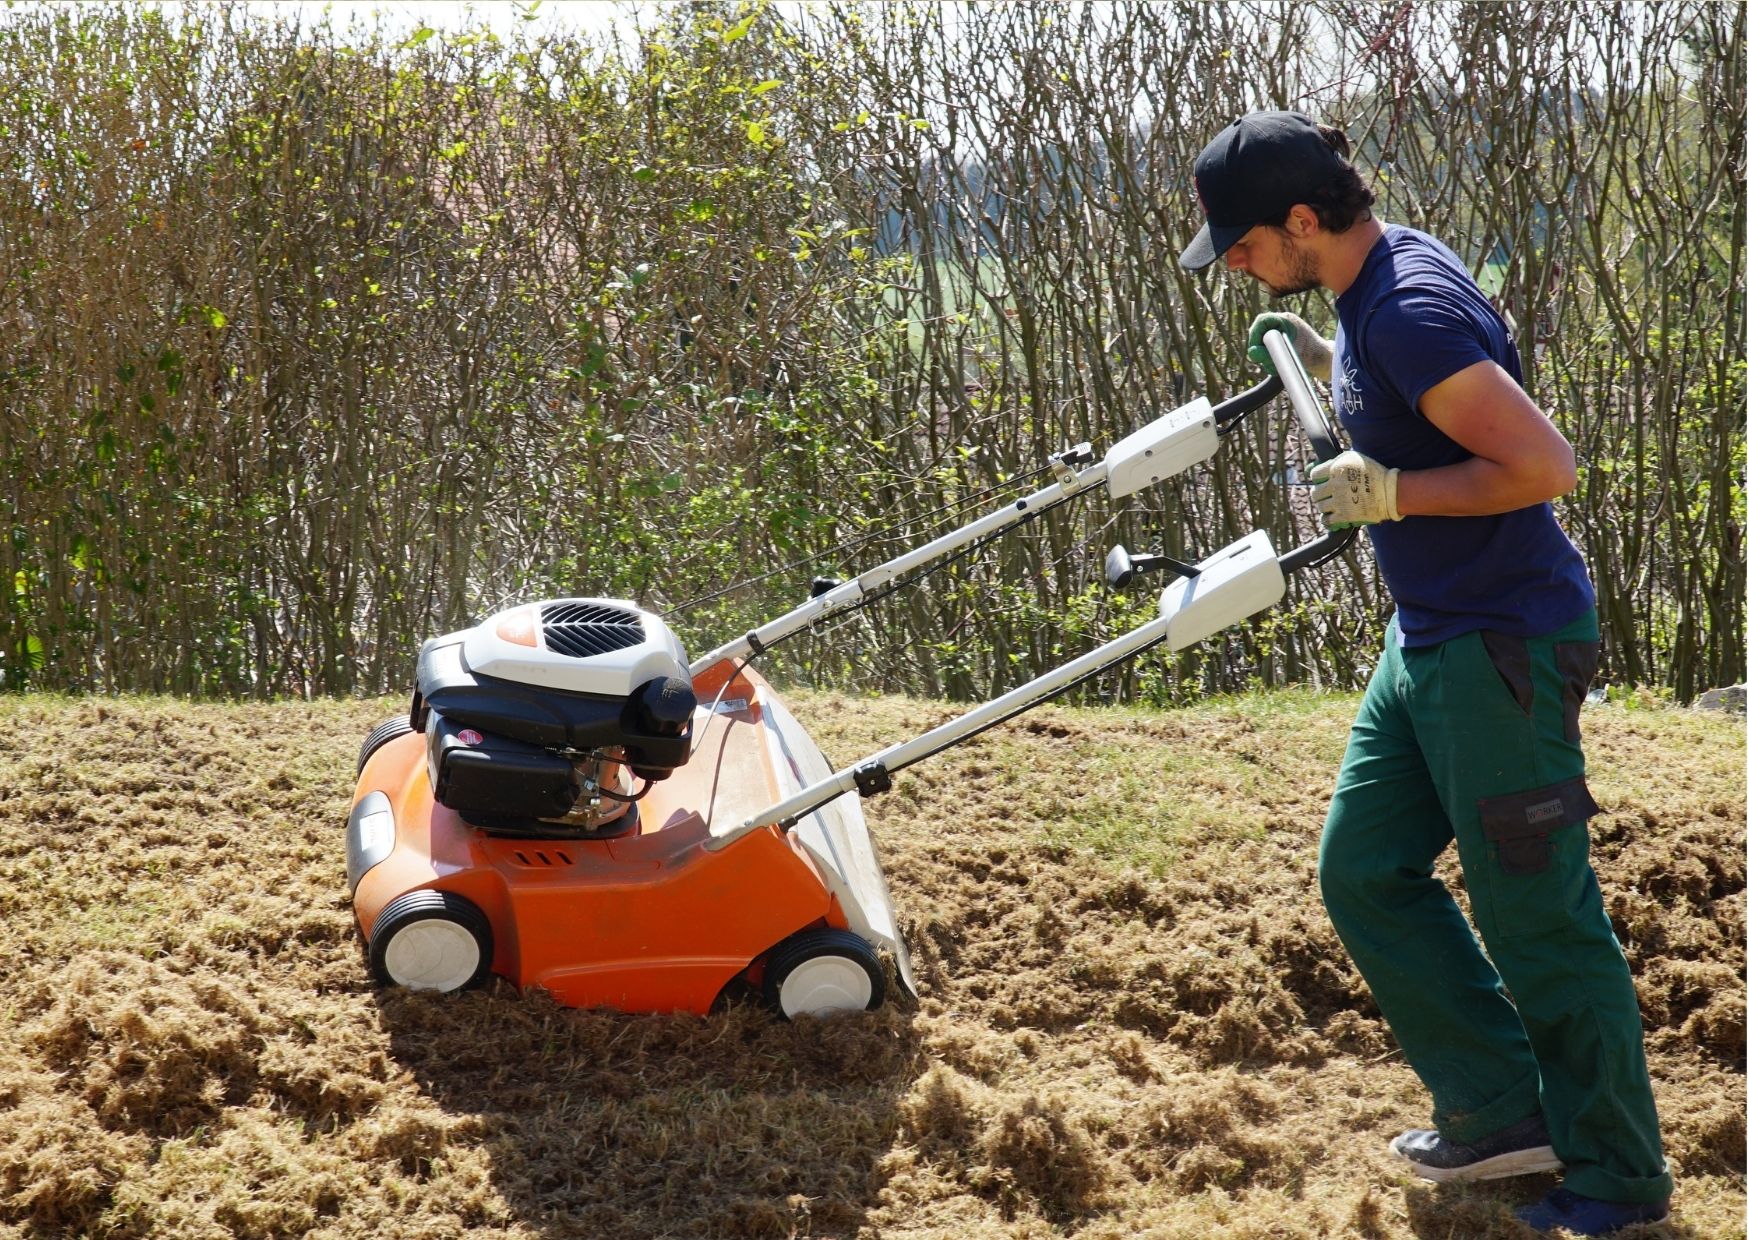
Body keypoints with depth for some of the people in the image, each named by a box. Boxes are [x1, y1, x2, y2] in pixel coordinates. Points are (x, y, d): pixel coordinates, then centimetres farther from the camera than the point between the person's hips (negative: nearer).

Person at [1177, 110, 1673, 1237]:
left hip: (1504, 646, -11)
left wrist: (1385, 492, -21)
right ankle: (1504, 1115, 23)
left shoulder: (1412, 310, -23)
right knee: (1366, 871, 14)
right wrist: (1326, 363, 8)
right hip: (1431, 637, 11)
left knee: (1535, 915, -1)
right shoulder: (1376, 279, 7)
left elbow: (1543, 463, -29)